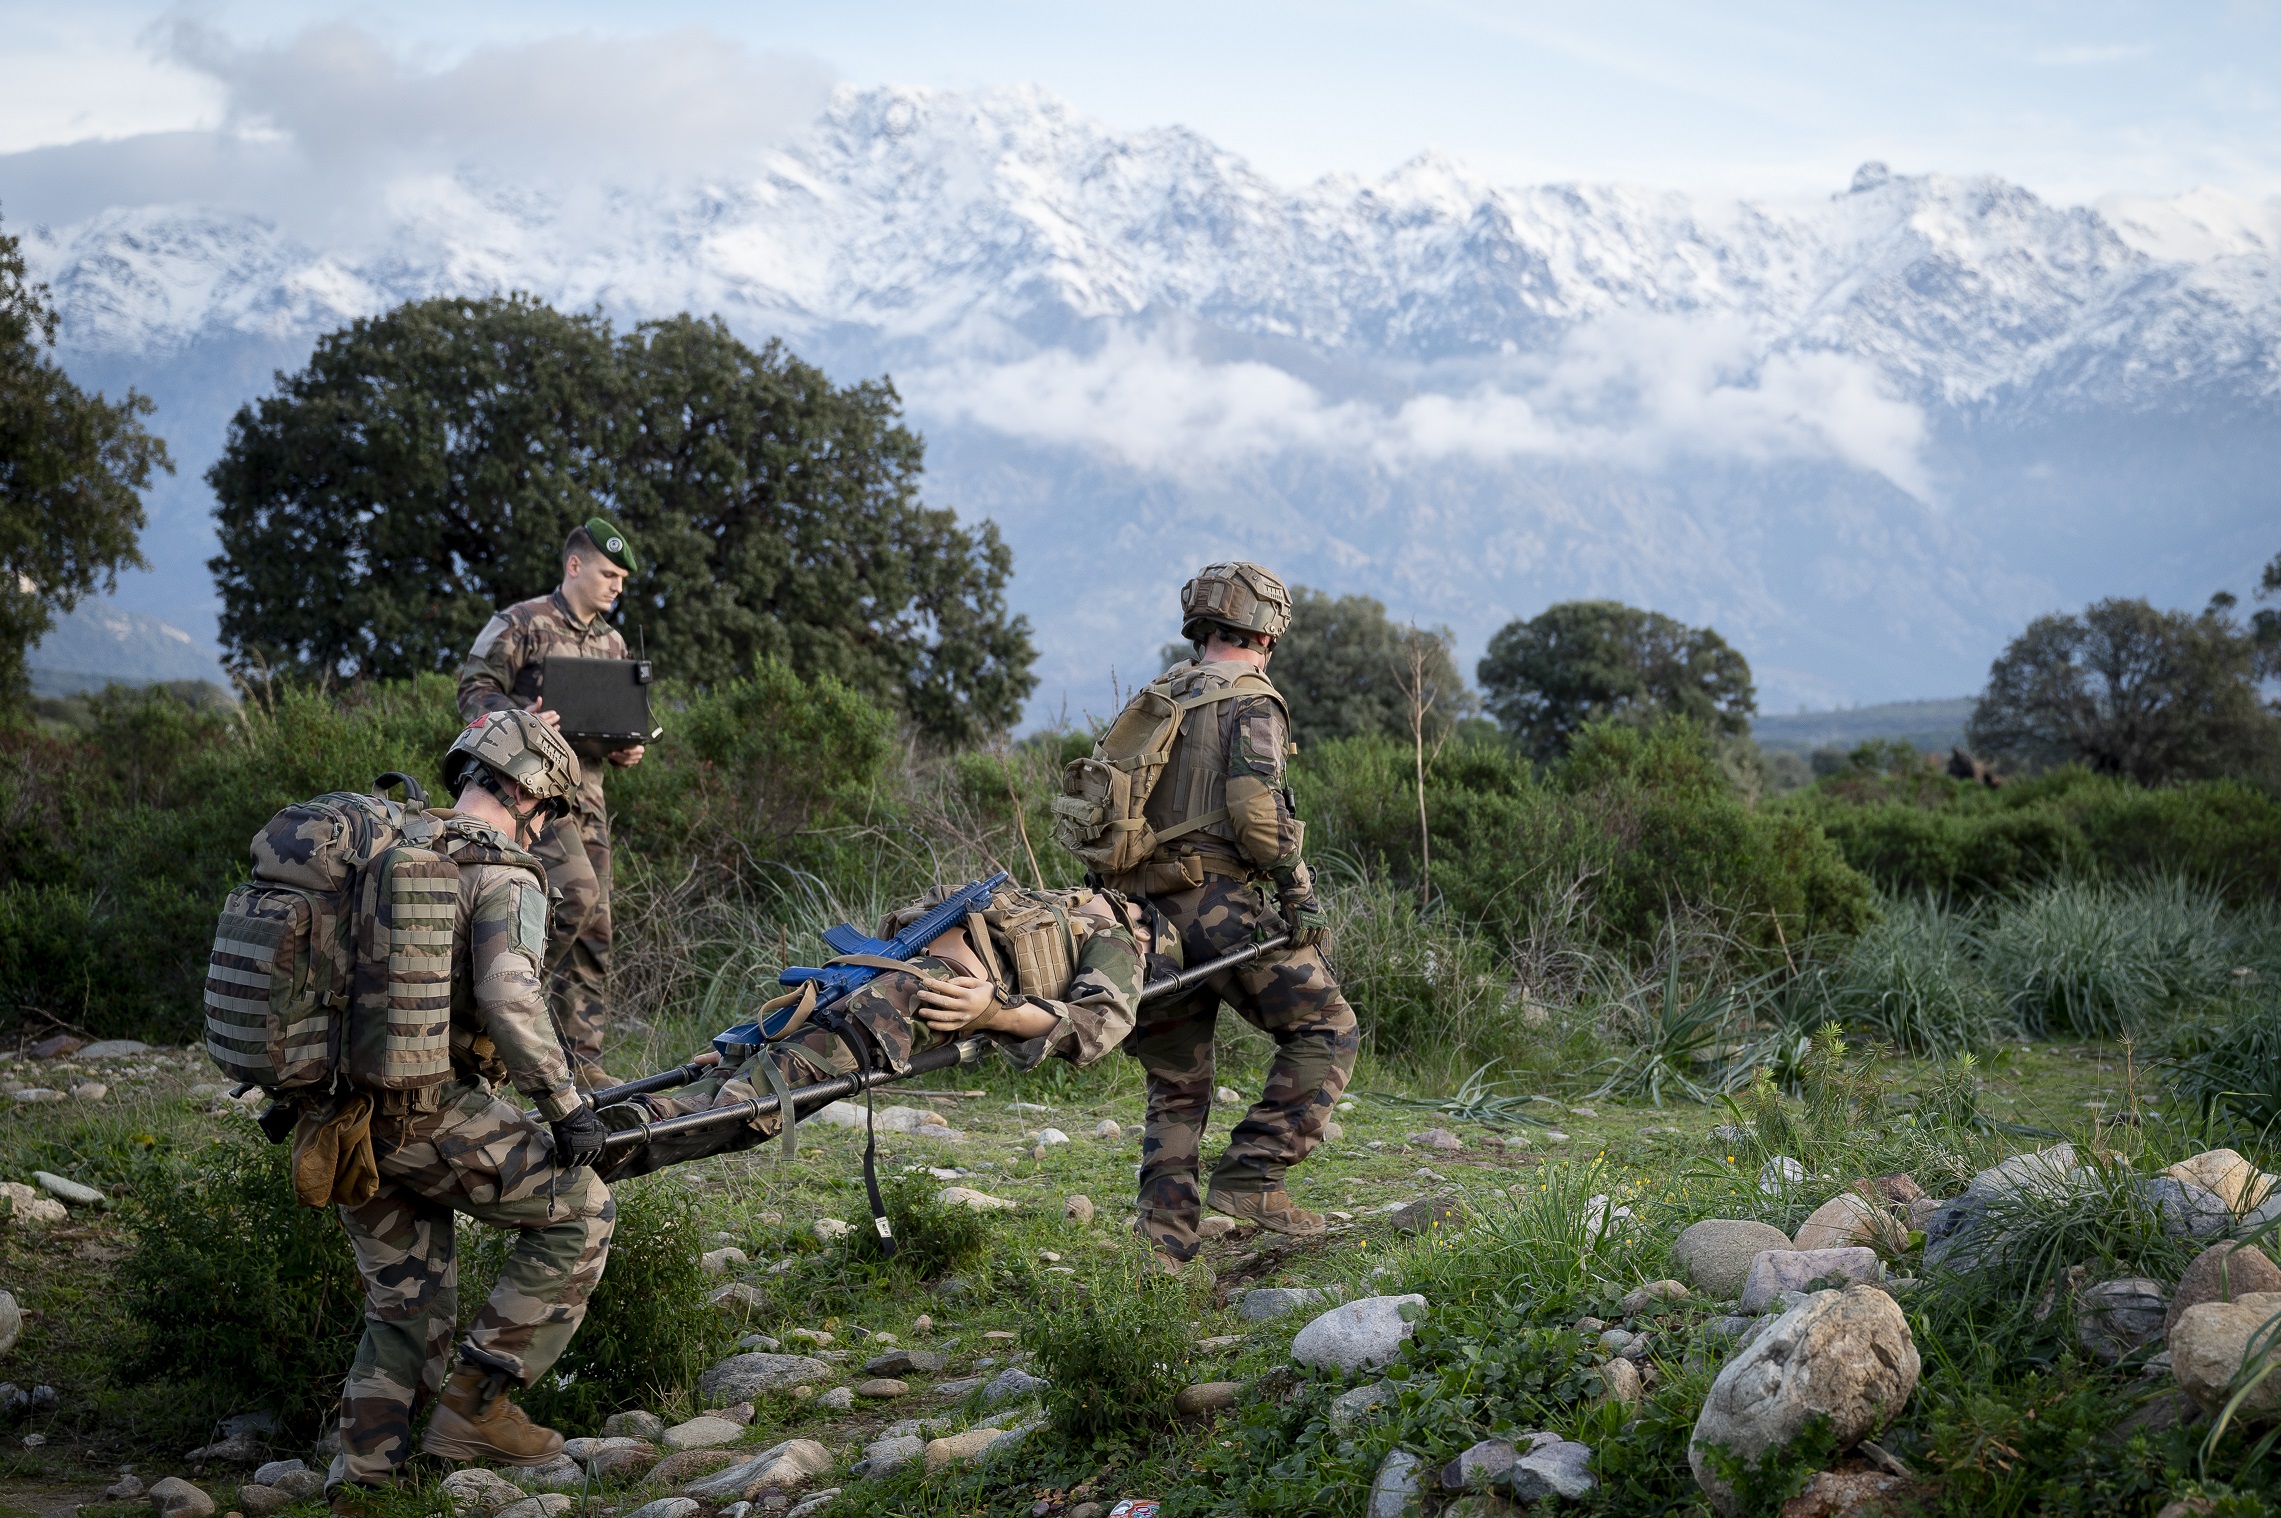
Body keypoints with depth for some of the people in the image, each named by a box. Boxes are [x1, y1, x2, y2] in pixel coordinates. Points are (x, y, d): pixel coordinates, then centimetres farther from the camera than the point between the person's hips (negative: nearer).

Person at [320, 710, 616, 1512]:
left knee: (403, 1308, 18)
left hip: (344, 1114, 8)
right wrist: (567, 1105, -16)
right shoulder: (503, 876, -8)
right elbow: (510, 1000, -23)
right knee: (579, 1211, 6)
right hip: (429, 1114, -8)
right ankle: (474, 1403, 3)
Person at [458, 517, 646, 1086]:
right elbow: (474, 692, -8)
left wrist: (627, 751, 5)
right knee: (576, 895, -26)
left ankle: (582, 1060, 8)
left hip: (588, 793, 7)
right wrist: (522, 720, -26)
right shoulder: (521, 623, -3)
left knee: (594, 930, 4)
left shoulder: (612, 643, 18)